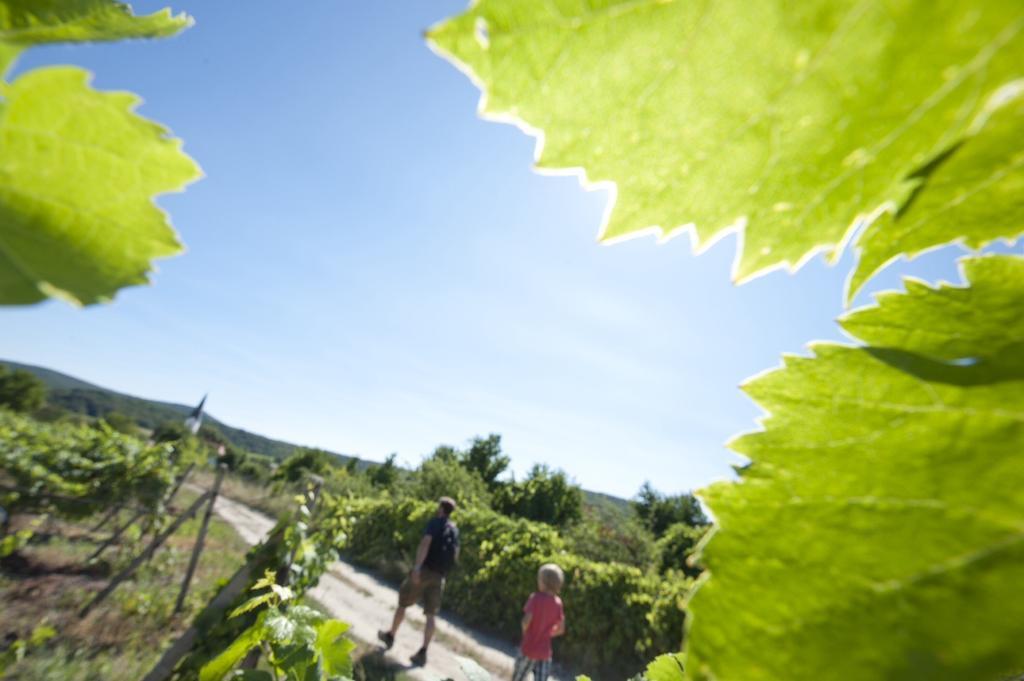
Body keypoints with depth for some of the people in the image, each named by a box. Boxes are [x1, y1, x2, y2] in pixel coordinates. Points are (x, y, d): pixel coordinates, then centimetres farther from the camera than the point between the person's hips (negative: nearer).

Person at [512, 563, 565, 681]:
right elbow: (561, 629, 3)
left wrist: (525, 633, -5)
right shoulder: (557, 602, -3)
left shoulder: (535, 598, -18)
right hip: (545, 651, 3)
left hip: (529, 648, -3)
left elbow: (526, 620, -25)